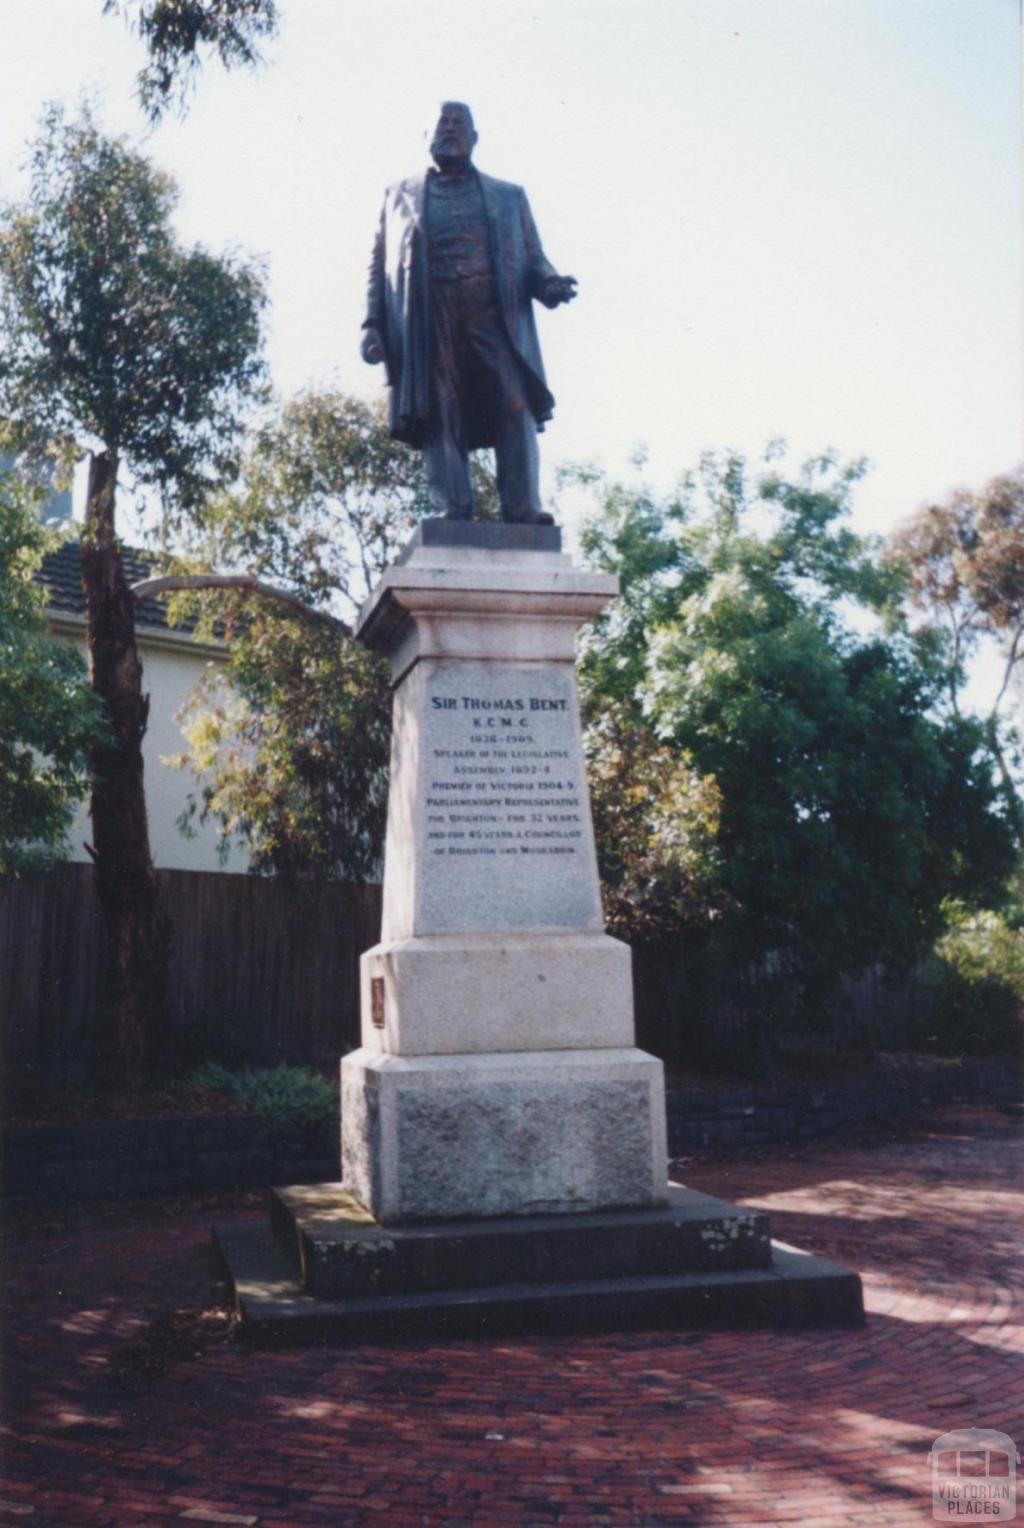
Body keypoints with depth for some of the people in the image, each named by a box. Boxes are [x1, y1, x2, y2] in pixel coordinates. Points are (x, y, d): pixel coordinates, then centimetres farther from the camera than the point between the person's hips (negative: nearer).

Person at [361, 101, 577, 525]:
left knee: (516, 408, -16)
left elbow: (533, 259, 20)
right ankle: (453, 513, -14)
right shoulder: (400, 195, 26)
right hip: (428, 320, 0)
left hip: (495, 315, 0)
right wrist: (373, 324, 4)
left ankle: (523, 513, -19)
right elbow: (379, 265, 19)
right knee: (438, 415, -11)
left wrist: (551, 284, -4)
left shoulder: (509, 196, 27)